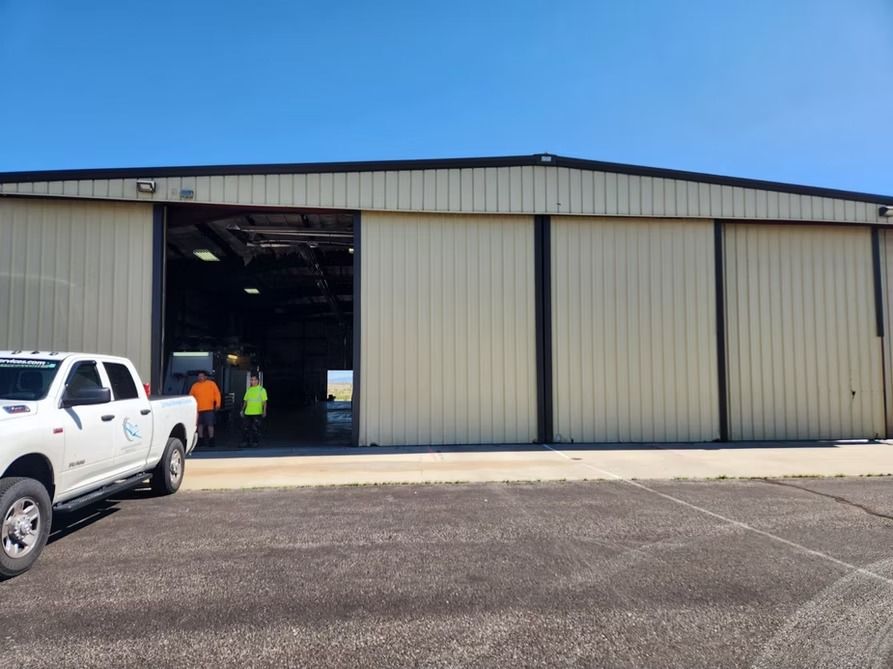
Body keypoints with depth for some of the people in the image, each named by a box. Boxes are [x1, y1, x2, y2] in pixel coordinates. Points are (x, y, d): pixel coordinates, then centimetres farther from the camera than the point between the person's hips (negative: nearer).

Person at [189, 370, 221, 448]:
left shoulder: (211, 384, 2)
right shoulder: (195, 385, 9)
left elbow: (217, 393, 0)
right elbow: (191, 396, 12)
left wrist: (218, 404, -7)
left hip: (209, 408, -3)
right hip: (198, 409, 3)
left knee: (210, 424, -5)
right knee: (200, 424, 11)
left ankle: (211, 440, 1)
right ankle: (201, 440, 20)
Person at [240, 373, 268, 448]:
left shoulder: (261, 389, -2)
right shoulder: (249, 389, 13)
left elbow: (264, 401, -7)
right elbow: (245, 401, 18)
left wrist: (264, 411, -15)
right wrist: (242, 410, 15)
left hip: (257, 413, -5)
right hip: (248, 413, 5)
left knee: (256, 428, -1)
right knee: (245, 427, 4)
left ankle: (256, 442, 8)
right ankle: (245, 442, 13)